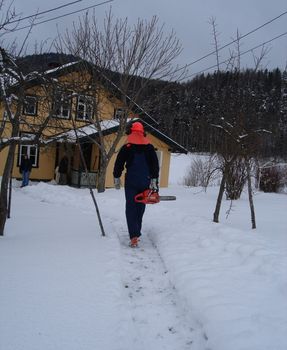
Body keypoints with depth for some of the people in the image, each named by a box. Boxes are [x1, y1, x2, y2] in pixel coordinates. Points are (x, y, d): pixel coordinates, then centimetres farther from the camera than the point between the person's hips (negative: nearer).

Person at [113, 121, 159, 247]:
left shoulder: (126, 148, -3)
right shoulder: (150, 148, 3)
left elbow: (118, 164, -1)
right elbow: (155, 165, 2)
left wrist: (116, 178, 10)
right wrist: (154, 180, 6)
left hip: (131, 182, -2)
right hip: (145, 183, 3)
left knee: (131, 208, -2)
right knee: (140, 208, 15)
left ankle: (134, 236, -14)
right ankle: (136, 232, 25)